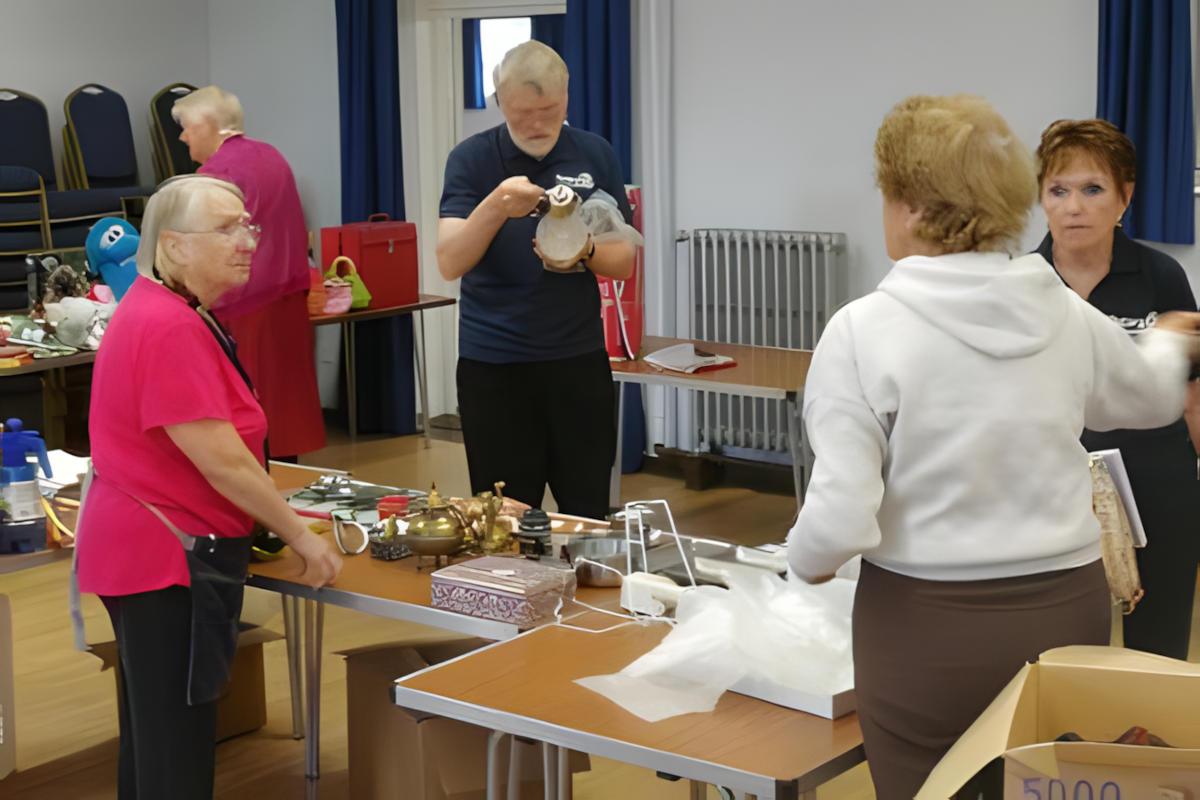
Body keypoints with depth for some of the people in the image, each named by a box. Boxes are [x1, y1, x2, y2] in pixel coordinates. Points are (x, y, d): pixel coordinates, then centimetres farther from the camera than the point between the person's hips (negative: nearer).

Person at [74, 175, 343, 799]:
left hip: (150, 550, 11)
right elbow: (221, 460, -23)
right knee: (178, 749, -3)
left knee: (153, 734, 20)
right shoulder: (170, 328, -22)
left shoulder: (164, 310, 11)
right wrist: (301, 537, -12)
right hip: (166, 559, -11)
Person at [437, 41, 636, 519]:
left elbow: (624, 261, 4)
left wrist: (584, 252, -17)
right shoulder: (472, 158, -4)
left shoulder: (596, 155, 2)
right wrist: (495, 207, -30)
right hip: (492, 365, -2)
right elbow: (450, 263, -14)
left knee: (588, 512, 6)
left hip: (578, 359, 2)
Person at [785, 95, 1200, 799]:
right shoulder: (1066, 314, -1)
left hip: (929, 626, -4)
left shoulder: (864, 329, -15)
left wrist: (809, 560, 4)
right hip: (1068, 611, 4)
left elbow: (842, 518, -19)